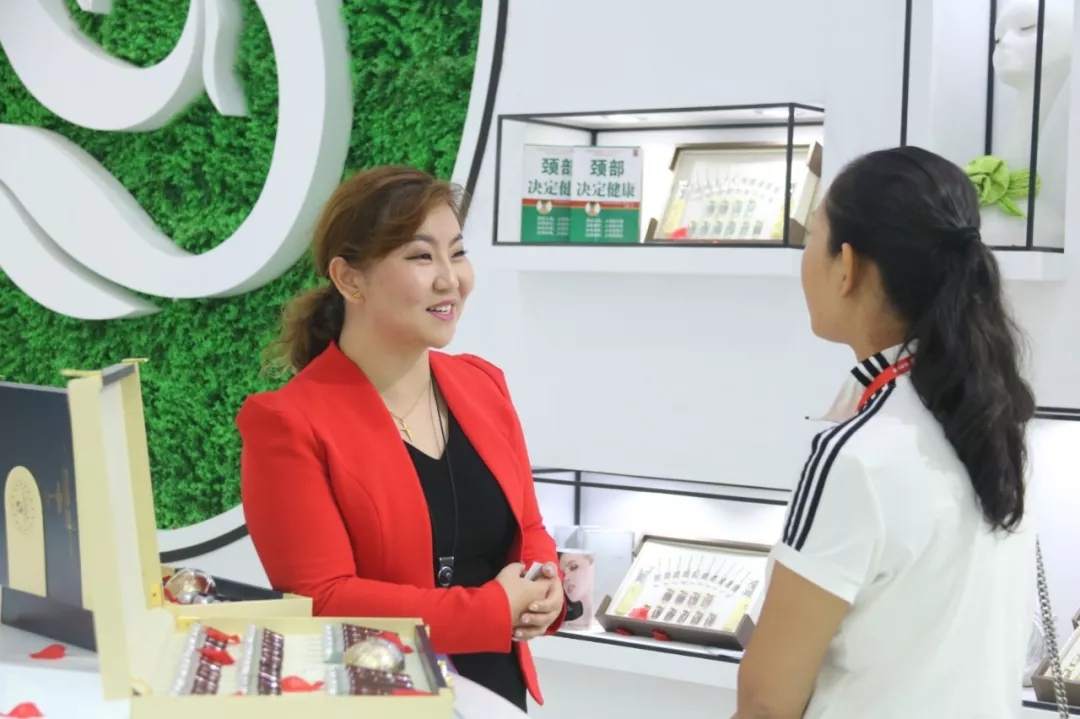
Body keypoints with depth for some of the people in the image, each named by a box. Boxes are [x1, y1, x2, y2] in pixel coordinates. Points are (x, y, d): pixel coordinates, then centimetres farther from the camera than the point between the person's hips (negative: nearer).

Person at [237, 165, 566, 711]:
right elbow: (321, 603, -19)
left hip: (501, 687, 6)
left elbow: (526, 530, 9)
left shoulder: (483, 385, 2)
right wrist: (495, 609, -20)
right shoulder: (288, 423, -17)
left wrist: (544, 589, -12)